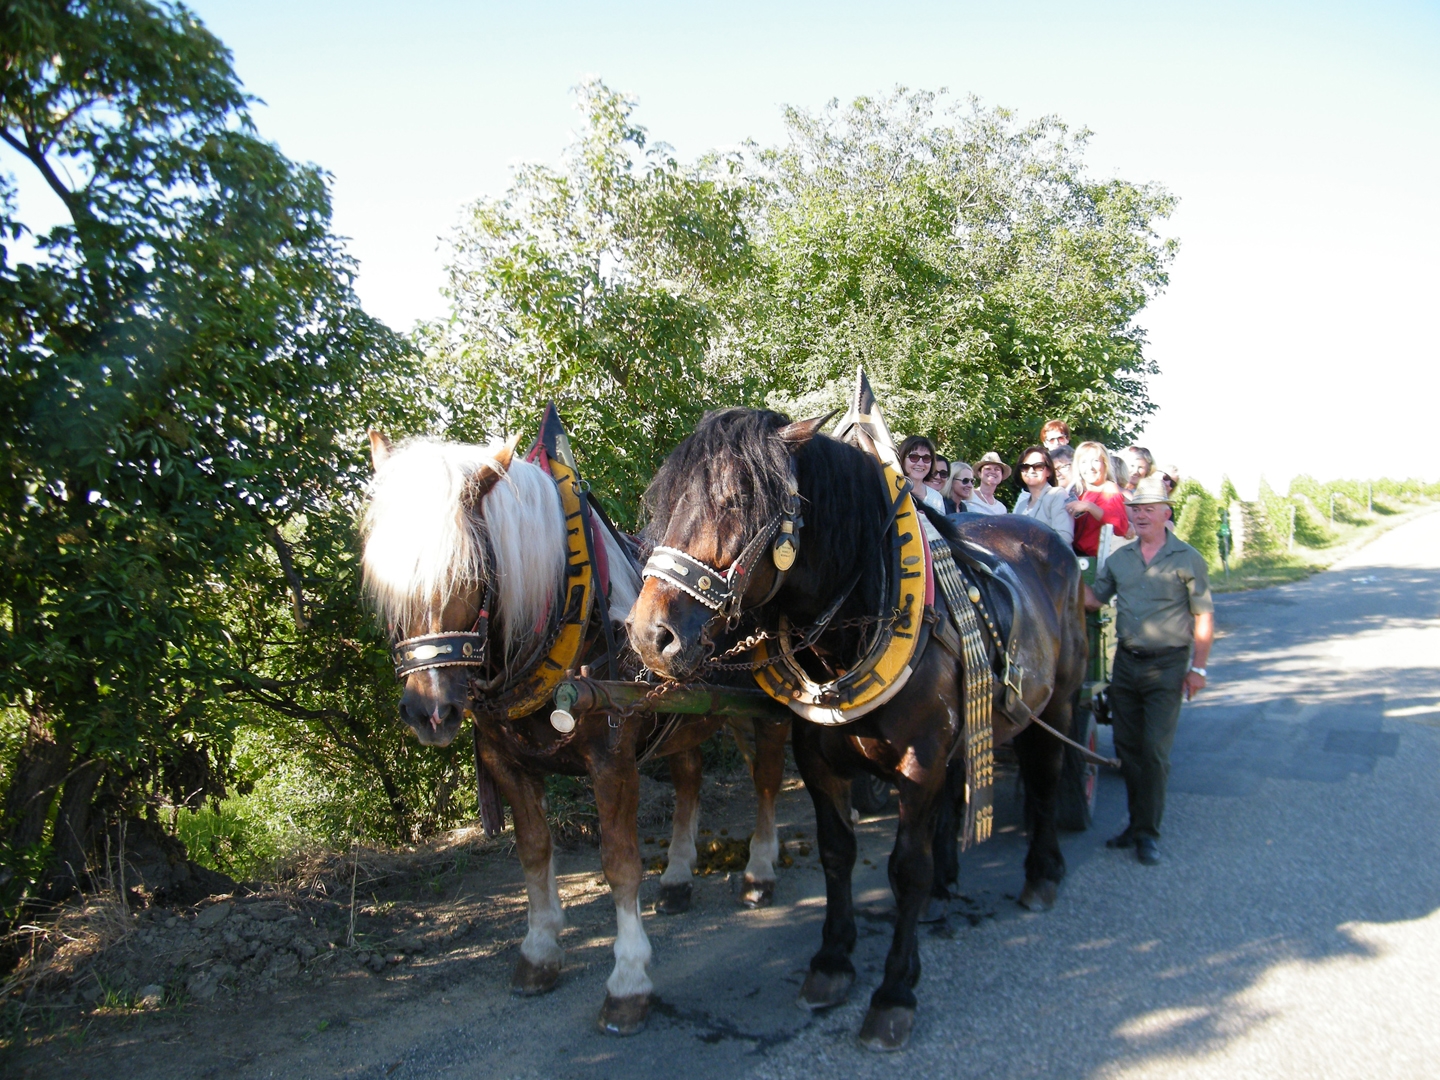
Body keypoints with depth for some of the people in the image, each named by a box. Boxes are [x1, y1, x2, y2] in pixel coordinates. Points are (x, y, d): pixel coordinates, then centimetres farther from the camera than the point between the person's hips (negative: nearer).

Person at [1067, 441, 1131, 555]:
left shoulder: (1110, 490, 0)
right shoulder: (1080, 492, 16)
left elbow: (1122, 527, -18)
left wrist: (1089, 507, -22)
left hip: (1093, 557, -5)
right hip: (1075, 551, 6)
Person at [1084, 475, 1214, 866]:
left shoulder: (1187, 559, -5)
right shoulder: (1119, 559, 8)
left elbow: (1204, 617, -4)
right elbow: (1094, 599, 13)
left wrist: (1198, 668, -8)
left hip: (1167, 664, -5)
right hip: (1126, 661, 5)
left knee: (1155, 751, -4)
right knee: (1127, 746, 10)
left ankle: (1147, 832, 6)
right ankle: (1138, 823, 23)